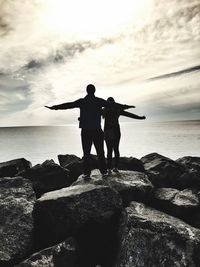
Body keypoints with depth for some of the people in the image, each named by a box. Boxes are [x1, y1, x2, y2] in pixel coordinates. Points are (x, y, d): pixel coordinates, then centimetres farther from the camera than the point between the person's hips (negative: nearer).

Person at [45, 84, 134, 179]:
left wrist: (53, 107, 18)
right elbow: (113, 105, 7)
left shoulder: (81, 101, 4)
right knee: (100, 153, 8)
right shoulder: (99, 101, 2)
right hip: (97, 130, 0)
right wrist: (126, 106, 19)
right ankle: (104, 172, 11)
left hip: (85, 131, 1)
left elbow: (67, 105, 7)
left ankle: (86, 174, 4)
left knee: (86, 153, 5)